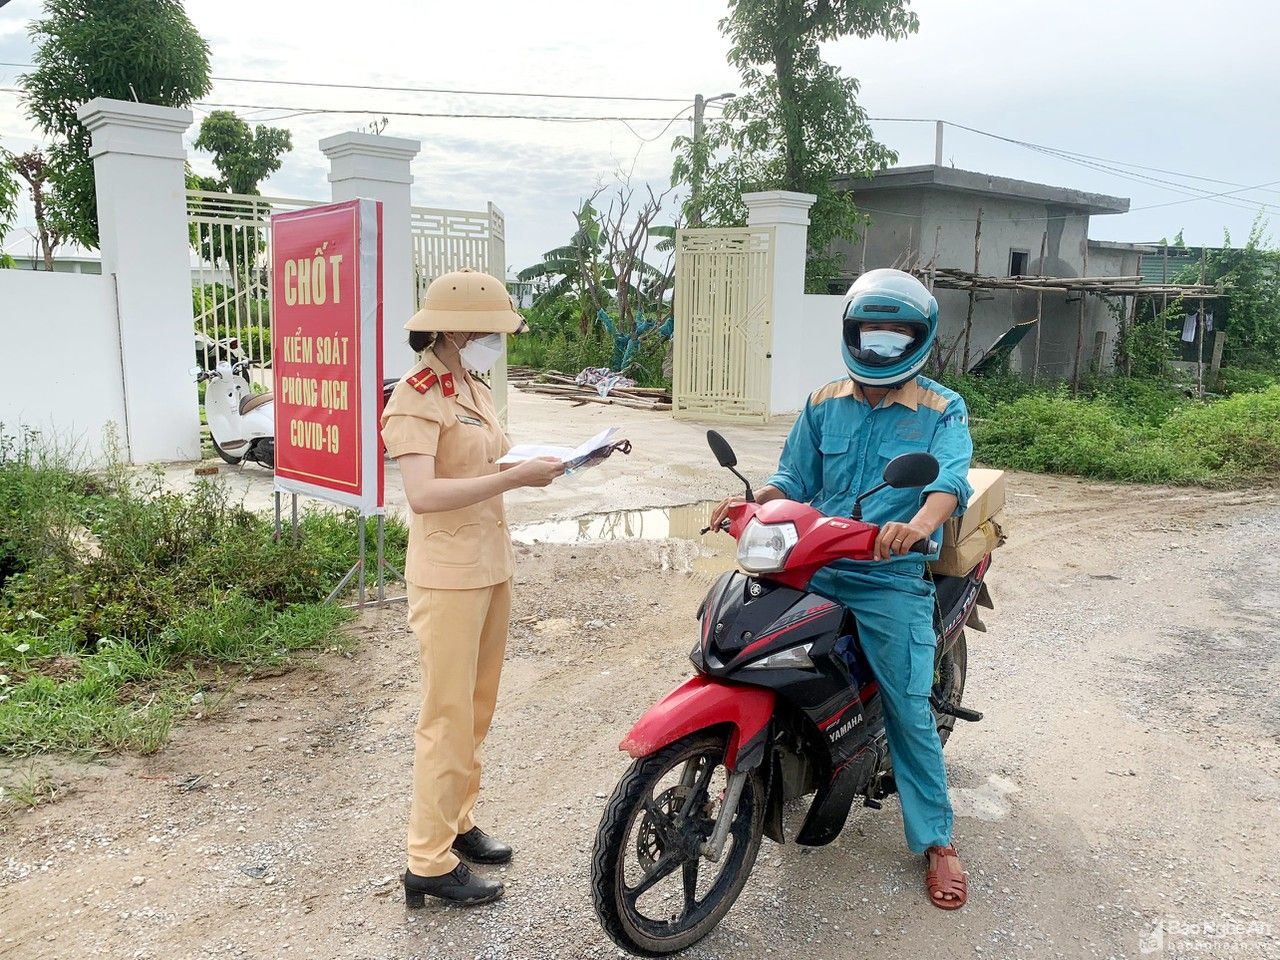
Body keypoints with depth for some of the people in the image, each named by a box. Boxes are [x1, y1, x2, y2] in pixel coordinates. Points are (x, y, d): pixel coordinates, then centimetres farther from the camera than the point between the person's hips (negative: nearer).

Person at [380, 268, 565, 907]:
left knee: (477, 709, 17)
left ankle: (456, 824, 32)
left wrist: (537, 465, 1)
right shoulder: (417, 396, -14)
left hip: (491, 567, 9)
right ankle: (429, 863, 10)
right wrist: (514, 478, -26)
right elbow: (422, 494, -26)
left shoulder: (475, 392, 12)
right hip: (446, 577, -9)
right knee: (448, 718, -2)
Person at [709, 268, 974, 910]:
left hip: (893, 581, -3)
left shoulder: (942, 411, -1)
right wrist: (751, 500, -12)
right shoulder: (823, 405, 11)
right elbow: (796, 479, 8)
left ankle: (935, 839, 17)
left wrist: (920, 524, -40)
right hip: (813, 569, 4)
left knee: (909, 709, -2)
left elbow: (951, 480, -18)